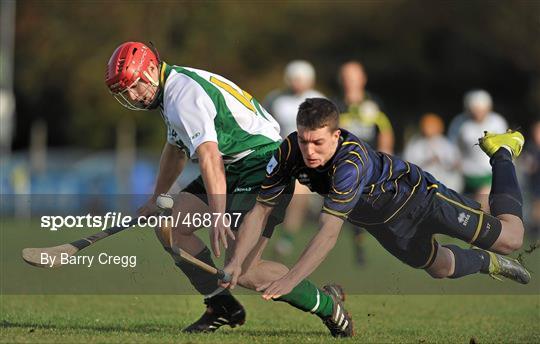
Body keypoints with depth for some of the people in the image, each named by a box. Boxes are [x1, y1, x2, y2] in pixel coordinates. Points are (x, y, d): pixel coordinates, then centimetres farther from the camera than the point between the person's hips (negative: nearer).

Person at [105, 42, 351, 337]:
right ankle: (223, 307, 8)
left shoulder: (184, 94, -20)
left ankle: (326, 304, -4)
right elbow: (175, 149, 31)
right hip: (232, 168, 11)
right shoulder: (172, 89, 13)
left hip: (262, 166, -11)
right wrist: (155, 199, 41)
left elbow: (209, 158, -32)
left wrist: (218, 218, -40)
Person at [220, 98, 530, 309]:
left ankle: (502, 152, 28)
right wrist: (237, 262, -34)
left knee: (509, 240, 5)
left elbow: (329, 232, -51)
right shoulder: (290, 152, -29)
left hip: (416, 193, -5)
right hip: (380, 220, 5)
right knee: (442, 268, 21)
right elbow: (260, 211, -22)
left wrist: (290, 280, -56)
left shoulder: (352, 160, -46)